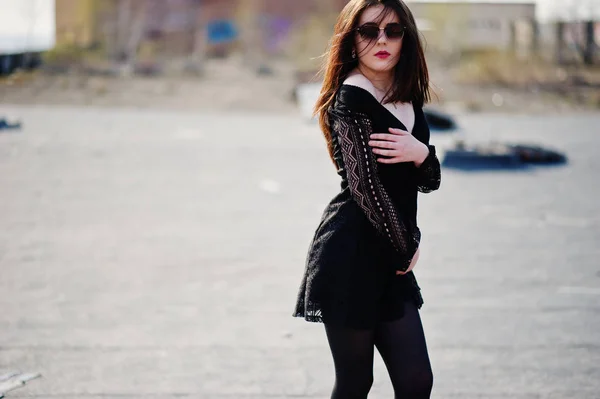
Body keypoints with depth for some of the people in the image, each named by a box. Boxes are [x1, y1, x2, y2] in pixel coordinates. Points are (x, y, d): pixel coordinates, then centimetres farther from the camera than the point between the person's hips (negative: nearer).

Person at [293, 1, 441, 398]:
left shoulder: (408, 100, 13)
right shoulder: (352, 99, -11)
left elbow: (429, 181, 12)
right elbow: (366, 185, -15)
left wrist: (421, 154, -12)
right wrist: (406, 249, -5)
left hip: (388, 262, 7)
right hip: (350, 256, -7)